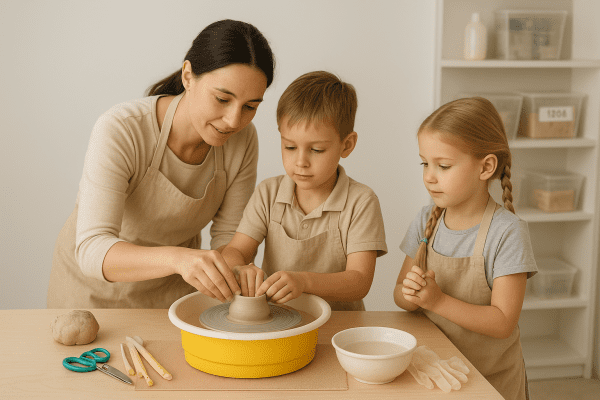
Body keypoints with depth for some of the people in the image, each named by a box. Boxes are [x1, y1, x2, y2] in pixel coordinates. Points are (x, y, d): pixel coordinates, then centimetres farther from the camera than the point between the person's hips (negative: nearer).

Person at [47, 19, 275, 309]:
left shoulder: (243, 140, -15)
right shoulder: (120, 130, -28)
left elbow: (228, 234, -7)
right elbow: (92, 250, -34)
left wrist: (232, 273, -29)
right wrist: (177, 258, -51)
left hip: (173, 288, 1)